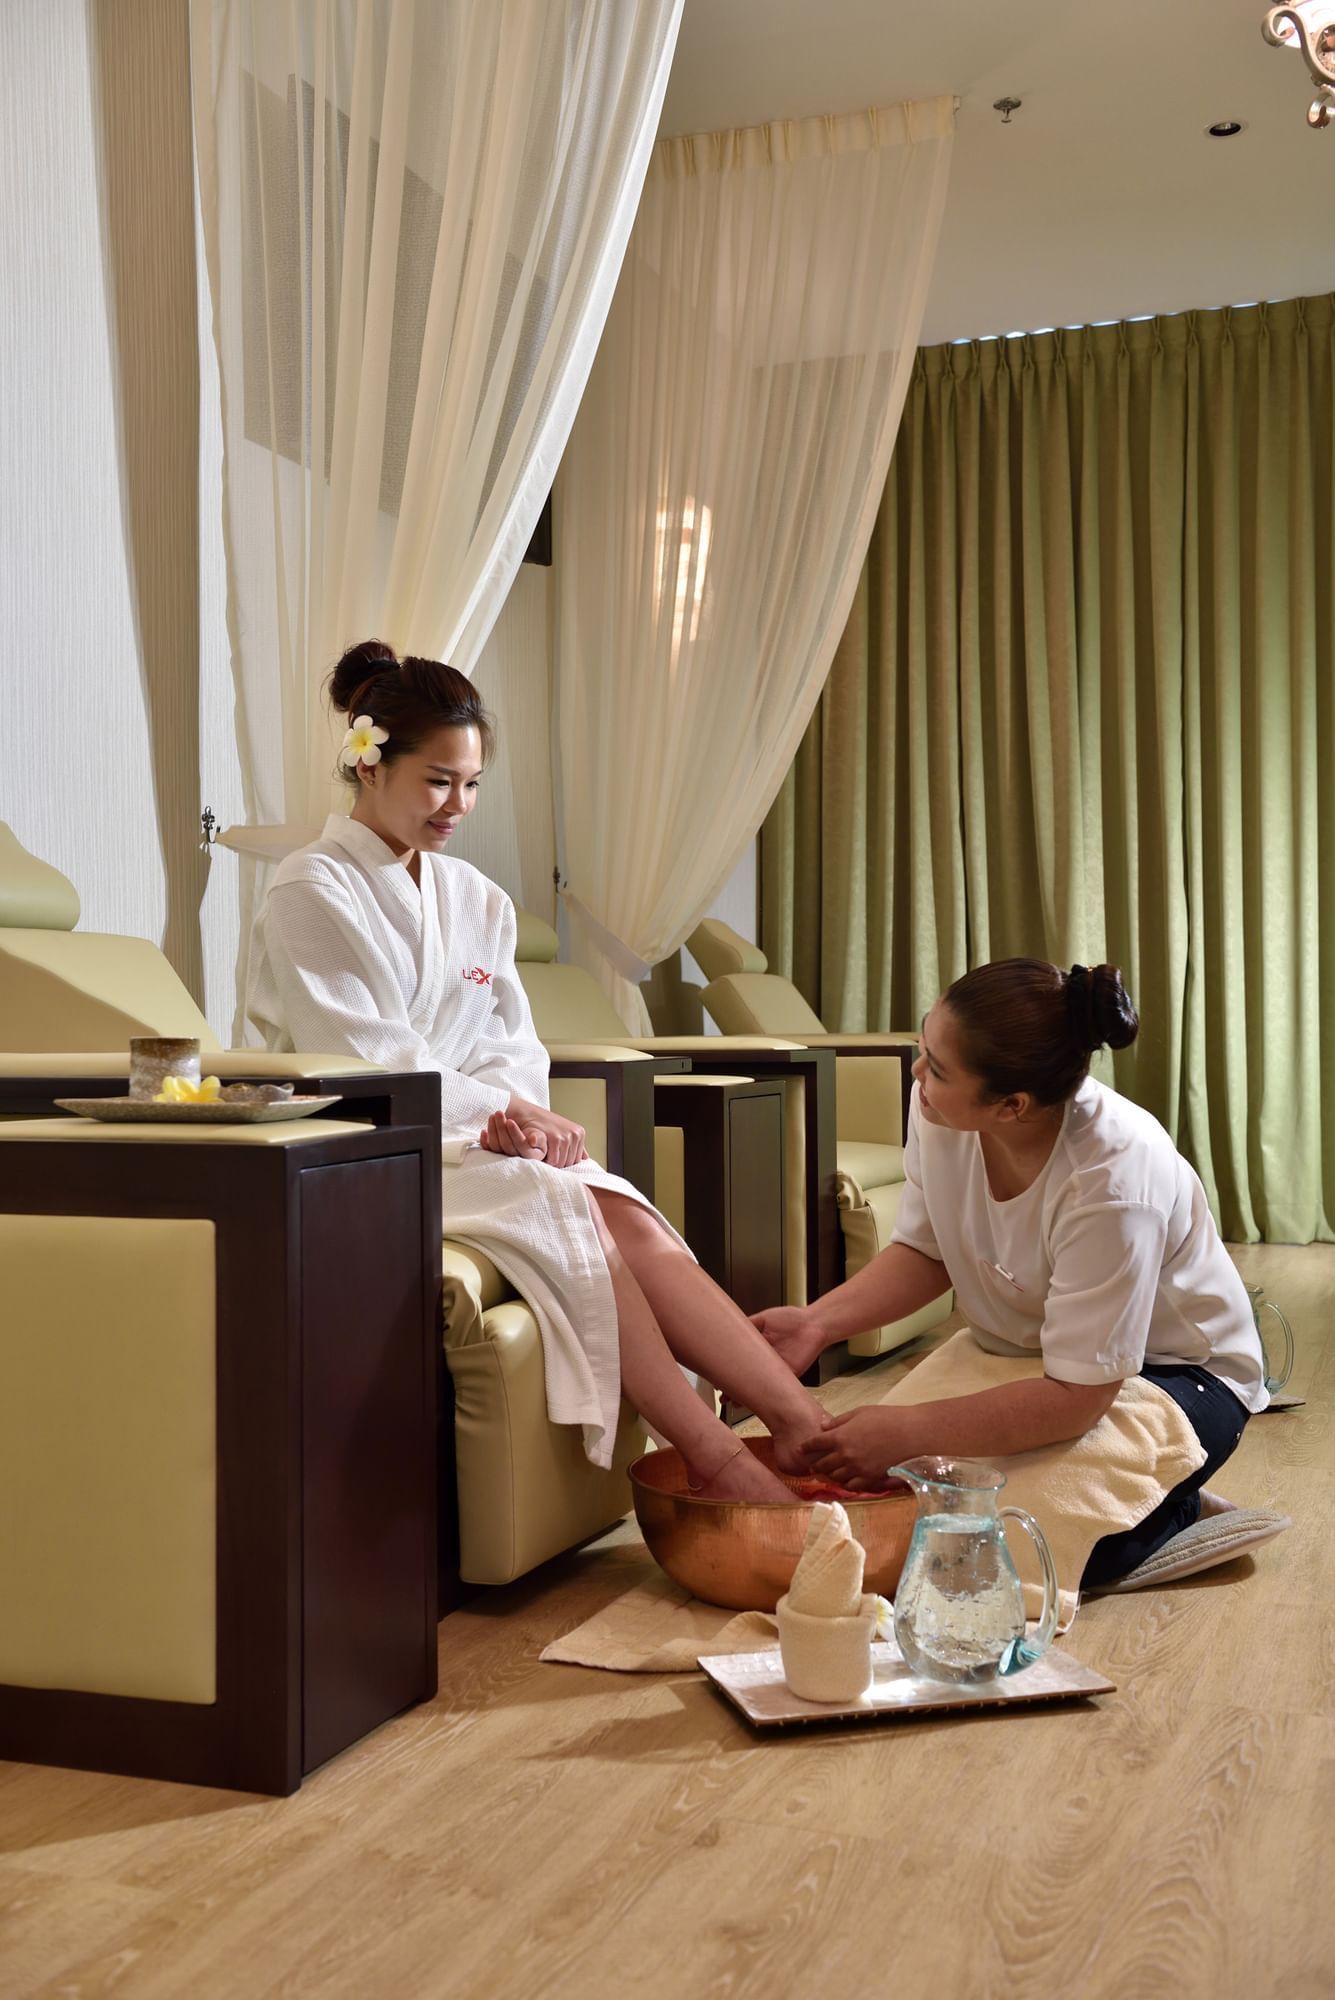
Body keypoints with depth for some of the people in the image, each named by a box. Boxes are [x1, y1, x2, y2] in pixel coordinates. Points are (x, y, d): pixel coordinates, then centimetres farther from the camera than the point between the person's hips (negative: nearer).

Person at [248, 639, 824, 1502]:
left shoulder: (477, 899, 16)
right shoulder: (313, 891, -4)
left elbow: (511, 1045, 11)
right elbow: (362, 1063, -12)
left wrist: (517, 1117, -12)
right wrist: (506, 1108, -14)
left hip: (476, 1141, 5)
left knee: (628, 1217, -24)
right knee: (569, 1214, -30)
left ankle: (806, 1429, -34)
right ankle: (715, 1462, -31)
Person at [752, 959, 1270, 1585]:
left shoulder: (1112, 1181, -37)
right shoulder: (940, 1113, -21)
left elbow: (1076, 1397, -32)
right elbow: (924, 1252, -4)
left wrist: (906, 1433, -33)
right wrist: (817, 1321, -20)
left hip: (1175, 1370, -6)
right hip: (1024, 1354, 6)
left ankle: (1179, 1513, 8)